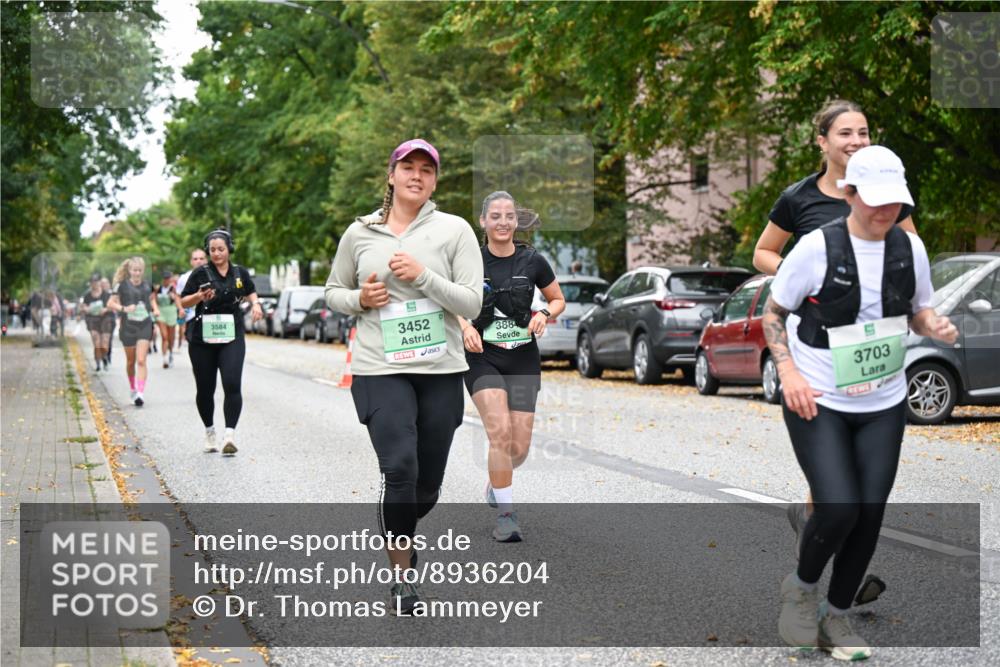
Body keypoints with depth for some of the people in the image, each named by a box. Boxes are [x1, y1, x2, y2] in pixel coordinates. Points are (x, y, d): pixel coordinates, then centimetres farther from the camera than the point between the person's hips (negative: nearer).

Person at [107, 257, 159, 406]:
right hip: (128, 326, 0)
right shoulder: (123, 285, -4)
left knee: (141, 361, -12)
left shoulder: (148, 285, 4)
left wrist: (155, 309, 4)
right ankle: (133, 389, 34)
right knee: (131, 361, 12)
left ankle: (141, 393, -17)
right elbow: (110, 303, -2)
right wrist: (124, 308, -18)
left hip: (145, 326, 0)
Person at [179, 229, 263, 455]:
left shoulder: (239, 272, 7)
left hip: (232, 337, 1)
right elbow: (183, 302, 2)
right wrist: (199, 297, -17)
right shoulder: (200, 273, -1)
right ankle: (209, 432, 28)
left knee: (232, 385, -16)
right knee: (205, 389, 8)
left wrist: (255, 303, 6)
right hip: (202, 338, 0)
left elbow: (250, 292, 26)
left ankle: (230, 434, -17)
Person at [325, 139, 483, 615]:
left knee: (427, 486, 8)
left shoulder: (454, 230, 1)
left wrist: (424, 276, -17)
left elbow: (472, 303, -4)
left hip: (441, 371, 1)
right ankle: (402, 573, -2)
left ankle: (398, 532, 42)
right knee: (399, 468, -19)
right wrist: (359, 299, -5)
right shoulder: (360, 233, 6)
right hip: (380, 370, -1)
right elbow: (333, 292, 17)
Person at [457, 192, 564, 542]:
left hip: (523, 359, 2)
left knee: (519, 448, 2)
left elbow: (558, 300, 12)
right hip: (482, 357, -2)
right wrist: (465, 326, -12)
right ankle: (505, 514, -9)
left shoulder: (532, 261, -2)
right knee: (500, 432, -20)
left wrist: (544, 314, -9)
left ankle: (496, 483, 37)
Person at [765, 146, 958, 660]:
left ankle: (836, 616, 25)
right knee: (838, 509, -14)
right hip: (818, 403, -4)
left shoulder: (911, 248, -3)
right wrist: (788, 372, -17)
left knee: (869, 515, 5)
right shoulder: (816, 247, -14)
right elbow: (773, 313, -4)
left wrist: (936, 326, -11)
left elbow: (918, 310, 13)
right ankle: (801, 587, 17)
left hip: (883, 406, 4)